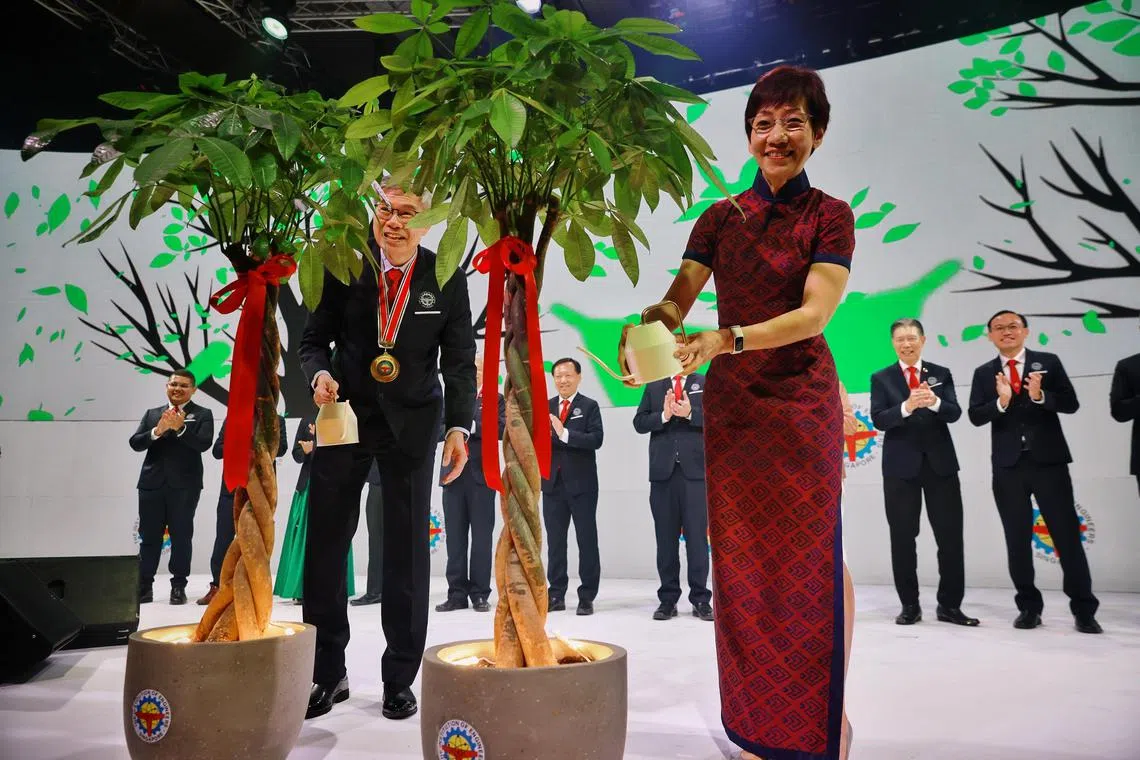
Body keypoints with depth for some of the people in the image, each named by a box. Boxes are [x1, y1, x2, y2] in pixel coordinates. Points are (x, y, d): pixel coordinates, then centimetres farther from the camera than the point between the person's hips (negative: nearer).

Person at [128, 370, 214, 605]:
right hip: (152, 484, 3)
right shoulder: (152, 414, 15)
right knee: (149, 537, 6)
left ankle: (178, 586, 8)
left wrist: (180, 428, -25)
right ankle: (144, 586, 13)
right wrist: (157, 431, -15)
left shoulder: (202, 415, 4)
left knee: (181, 536, 1)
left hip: (184, 485, -3)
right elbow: (135, 443, 3)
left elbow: (203, 444, -11)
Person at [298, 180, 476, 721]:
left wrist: (459, 426, -10)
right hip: (346, 413, 1)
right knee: (325, 539, 2)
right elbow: (315, 337, 5)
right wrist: (319, 373, -17)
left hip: (411, 422, 0)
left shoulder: (447, 279, -3)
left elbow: (459, 361, 0)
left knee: (408, 548, 4)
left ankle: (400, 679, 19)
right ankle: (328, 673, 19)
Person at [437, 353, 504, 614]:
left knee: (481, 536, 1)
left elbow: (502, 429, -10)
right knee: (455, 537, 4)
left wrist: (472, 426, -19)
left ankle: (480, 594, 8)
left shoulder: (495, 399, 5)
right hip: (453, 474, 3)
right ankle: (457, 593, 11)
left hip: (481, 475, -3)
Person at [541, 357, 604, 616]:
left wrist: (565, 434, -25)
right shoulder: (545, 407, 11)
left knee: (587, 541, 2)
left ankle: (587, 597, 9)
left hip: (582, 484, -4)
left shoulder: (589, 406, -1)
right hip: (552, 484, 4)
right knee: (555, 541, 10)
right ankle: (557, 594, 18)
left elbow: (596, 440, -15)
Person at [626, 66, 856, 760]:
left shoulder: (830, 216, -1)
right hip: (731, 404, 3)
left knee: (813, 559, 0)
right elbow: (678, 299, -3)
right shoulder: (721, 218, 7)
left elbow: (815, 313, -15)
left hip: (803, 403, -3)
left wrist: (726, 340, -30)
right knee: (742, 560, 8)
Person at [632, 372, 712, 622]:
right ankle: (668, 599, 13)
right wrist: (664, 416, -12)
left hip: (695, 471, -2)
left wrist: (690, 413, -16)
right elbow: (639, 423, 5)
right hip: (662, 472, 2)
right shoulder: (653, 387, 13)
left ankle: (700, 599, 8)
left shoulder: (705, 383, 7)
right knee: (666, 537, 6)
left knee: (697, 535, 0)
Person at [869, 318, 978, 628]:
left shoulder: (941, 374, 7)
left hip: (940, 462, 1)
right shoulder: (881, 378, 3)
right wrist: (906, 407, -27)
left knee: (951, 536, 3)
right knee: (903, 538, 4)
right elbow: (878, 420, -9)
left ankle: (949, 605, 14)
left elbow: (955, 413, -5)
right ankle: (910, 605, 15)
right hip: (900, 465, -1)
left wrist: (934, 402, -27)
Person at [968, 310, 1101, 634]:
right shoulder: (984, 373, 7)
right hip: (1008, 465, 2)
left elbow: (1071, 403, -3)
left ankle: (1084, 609, 11)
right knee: (1017, 540, 7)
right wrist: (1001, 402, -21)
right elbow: (975, 416, -3)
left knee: (1067, 535, 1)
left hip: (1048, 460, -1)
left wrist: (1040, 396, -21)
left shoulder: (1048, 362, 5)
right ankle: (1029, 606, 18)